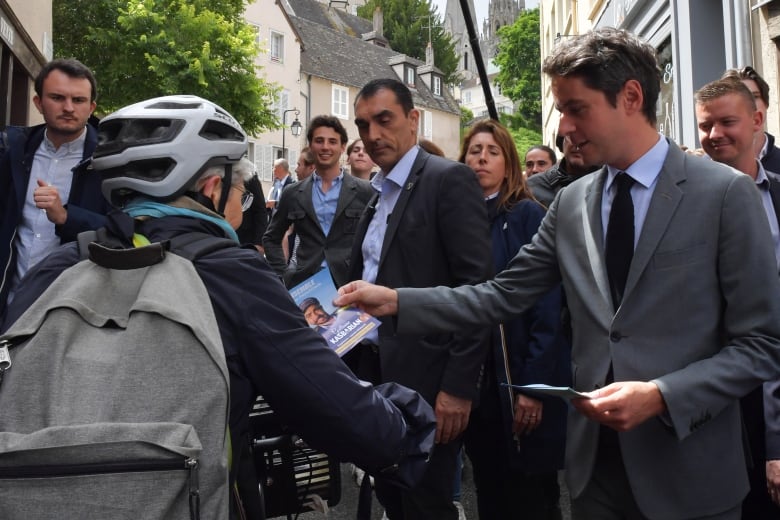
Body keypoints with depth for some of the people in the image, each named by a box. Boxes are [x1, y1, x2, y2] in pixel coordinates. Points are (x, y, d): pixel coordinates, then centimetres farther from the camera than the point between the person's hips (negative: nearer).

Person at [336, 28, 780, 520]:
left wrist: (659, 395, -21)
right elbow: (503, 295, 4)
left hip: (689, 469, -4)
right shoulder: (571, 203, 5)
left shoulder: (726, 193, -10)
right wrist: (396, 300, -5)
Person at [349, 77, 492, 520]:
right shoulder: (376, 193, 14)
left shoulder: (450, 179, -10)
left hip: (426, 377, -8)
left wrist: (459, 384, -21)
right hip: (376, 373, 8)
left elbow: (476, 287, -17)